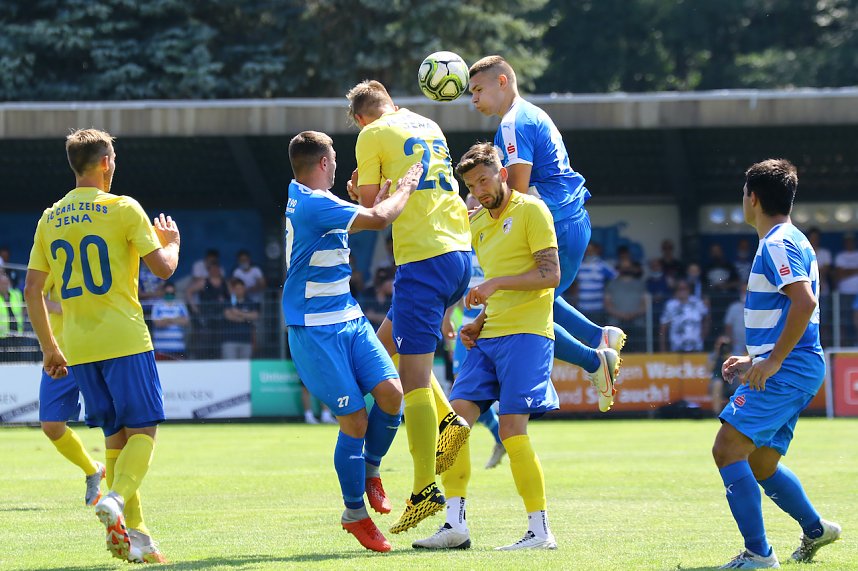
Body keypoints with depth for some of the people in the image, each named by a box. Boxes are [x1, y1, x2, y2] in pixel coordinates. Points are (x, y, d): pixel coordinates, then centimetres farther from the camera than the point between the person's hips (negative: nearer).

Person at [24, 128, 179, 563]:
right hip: (124, 339, -5)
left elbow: (32, 290, 11)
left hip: (77, 346, 5)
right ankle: (116, 498, -26)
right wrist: (171, 241, 15)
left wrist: (49, 347, 19)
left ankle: (133, 533, 6)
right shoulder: (123, 209, -5)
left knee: (116, 435, 11)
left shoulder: (50, 219, 10)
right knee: (143, 430, -1)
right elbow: (163, 268, -7)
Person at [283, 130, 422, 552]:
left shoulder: (305, 198, 13)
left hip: (349, 318, 9)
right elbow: (378, 219, -21)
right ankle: (355, 513, 8)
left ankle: (369, 469, 16)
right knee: (354, 419, -7)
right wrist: (405, 188, -5)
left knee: (390, 392, -8)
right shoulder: (312, 204, -18)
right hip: (316, 329, -9)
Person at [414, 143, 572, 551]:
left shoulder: (530, 210, -3)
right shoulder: (479, 224, 20)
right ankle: (455, 524, -4)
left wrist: (497, 283, -20)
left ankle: (541, 532, -7)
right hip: (488, 336, 8)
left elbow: (550, 275, -11)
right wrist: (478, 322, 13)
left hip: (526, 334, -8)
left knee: (512, 429, -13)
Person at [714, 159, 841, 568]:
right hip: (795, 370, 10)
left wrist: (773, 361, -24)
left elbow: (804, 302, -26)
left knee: (728, 449, -15)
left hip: (786, 372, -10)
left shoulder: (778, 244, -12)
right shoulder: (788, 242, 20)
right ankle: (815, 530, 32)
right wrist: (755, 360, 24)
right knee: (760, 464, 19)